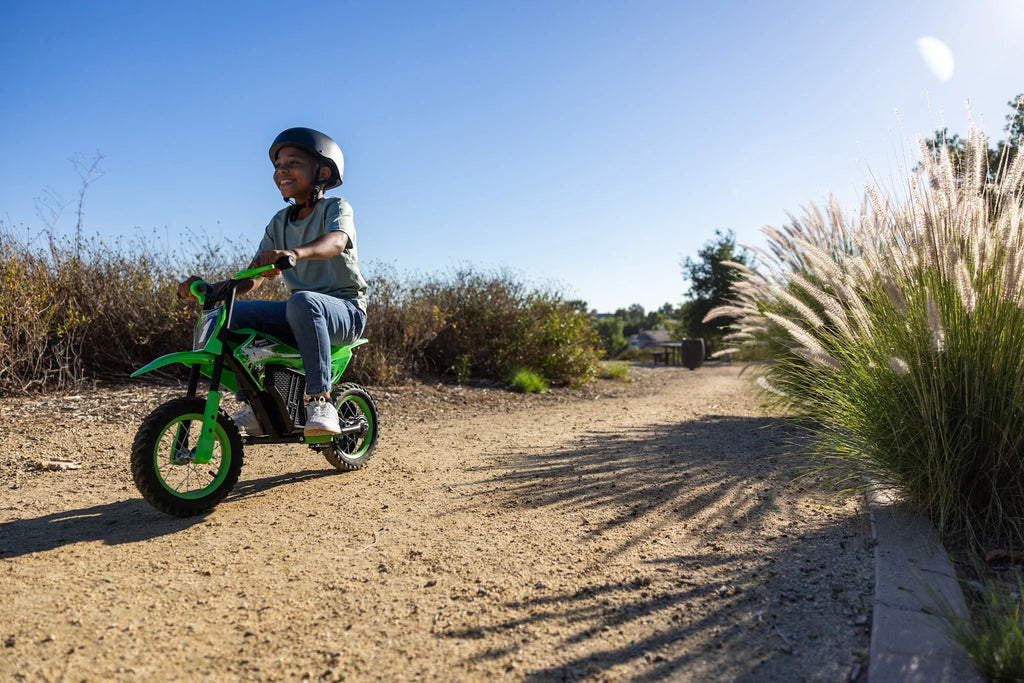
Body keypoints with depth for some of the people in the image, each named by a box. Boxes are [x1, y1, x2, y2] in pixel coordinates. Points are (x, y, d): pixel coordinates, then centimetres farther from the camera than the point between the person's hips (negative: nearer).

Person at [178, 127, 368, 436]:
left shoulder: (336, 206, -3)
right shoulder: (279, 223, 14)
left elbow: (336, 241, -29)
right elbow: (254, 277, 9)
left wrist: (294, 253, -49)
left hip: (345, 309, -6)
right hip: (302, 316, 7)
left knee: (302, 301, -38)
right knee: (232, 312, -10)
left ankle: (320, 400, -34)